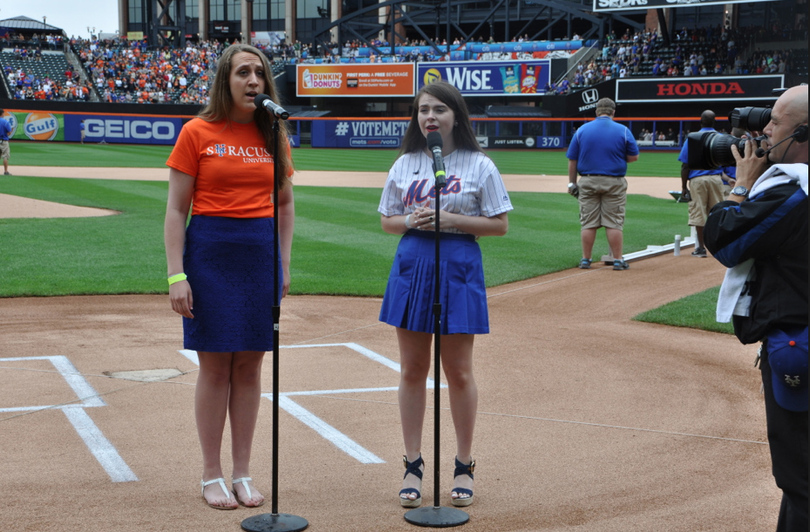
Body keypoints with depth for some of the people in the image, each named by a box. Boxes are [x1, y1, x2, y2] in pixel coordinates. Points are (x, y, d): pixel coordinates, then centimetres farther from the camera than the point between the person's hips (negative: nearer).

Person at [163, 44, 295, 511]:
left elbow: (285, 203, 16)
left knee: (250, 363, 7)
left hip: (261, 250, 3)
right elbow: (176, 209, -4)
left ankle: (244, 472, 17)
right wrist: (176, 274, -11)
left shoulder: (273, 135, 8)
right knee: (215, 364, 1)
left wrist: (284, 264, 10)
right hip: (211, 250, -3)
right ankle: (212, 475, 13)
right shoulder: (197, 133, -3)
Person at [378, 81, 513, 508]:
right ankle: (413, 466, 16)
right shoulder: (404, 165, 7)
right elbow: (387, 221, 12)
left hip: (459, 267, -3)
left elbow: (500, 224, -4)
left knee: (459, 372, 3)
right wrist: (412, 220, -10)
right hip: (411, 263, 3)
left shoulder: (479, 166, -3)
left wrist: (450, 219, -16)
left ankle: (464, 467, 15)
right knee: (412, 370, 6)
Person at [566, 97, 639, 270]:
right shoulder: (623, 131, -2)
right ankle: (618, 260, 4)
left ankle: (586, 259, 10)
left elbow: (572, 159, 3)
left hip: (587, 182, 1)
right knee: (614, 223, 2)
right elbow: (634, 157, 1)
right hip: (614, 183, -1)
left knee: (588, 223, 6)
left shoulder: (582, 130, 3)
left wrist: (572, 183, 9)